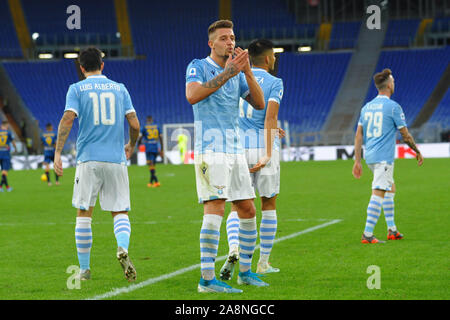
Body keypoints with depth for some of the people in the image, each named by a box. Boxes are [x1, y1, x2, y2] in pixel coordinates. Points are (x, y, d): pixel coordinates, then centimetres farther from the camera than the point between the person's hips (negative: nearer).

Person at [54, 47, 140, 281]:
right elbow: (135, 124, 7)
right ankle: (123, 248, -24)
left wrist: (57, 154, -9)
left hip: (88, 159, -1)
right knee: (120, 212, 6)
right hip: (116, 160, 2)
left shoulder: (76, 89, 4)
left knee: (84, 214, 7)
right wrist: (131, 146, 26)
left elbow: (67, 120, -9)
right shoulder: (120, 88, 11)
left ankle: (84, 269, 10)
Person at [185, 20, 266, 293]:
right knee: (215, 208, -18)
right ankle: (207, 279, -20)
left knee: (248, 211, 9)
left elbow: (260, 104, 6)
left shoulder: (237, 74, 16)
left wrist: (247, 71, -7)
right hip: (210, 148, -7)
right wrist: (227, 73, -24)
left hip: (235, 149, 7)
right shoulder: (198, 67, -2)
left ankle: (245, 271, 22)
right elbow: (192, 96, -22)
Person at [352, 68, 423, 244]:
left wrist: (357, 161, 12)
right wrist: (417, 152, 11)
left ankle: (392, 230, 25)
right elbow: (405, 135, -4)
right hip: (384, 157, -8)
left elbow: (358, 135, 9)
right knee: (378, 194, -11)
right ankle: (367, 234, -17)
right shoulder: (393, 107, -9)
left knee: (390, 188, 21)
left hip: (370, 157, 8)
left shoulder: (366, 107, 11)